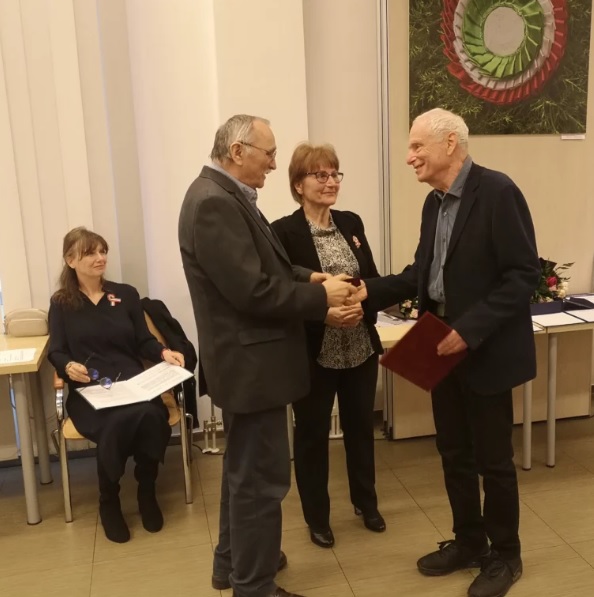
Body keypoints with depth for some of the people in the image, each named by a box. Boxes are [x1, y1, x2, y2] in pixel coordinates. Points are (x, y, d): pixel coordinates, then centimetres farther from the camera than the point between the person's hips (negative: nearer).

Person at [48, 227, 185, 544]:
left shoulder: (126, 294, 14)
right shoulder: (61, 303, 10)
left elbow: (144, 341, 10)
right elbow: (56, 352, 4)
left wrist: (164, 352, -11)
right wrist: (69, 367, -19)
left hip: (132, 383, 2)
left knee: (150, 416, -33)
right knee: (117, 423, -34)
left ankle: (147, 492, -5)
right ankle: (109, 500, -5)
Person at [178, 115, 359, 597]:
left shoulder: (224, 195, 11)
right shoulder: (215, 202, -22)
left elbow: (260, 268, 17)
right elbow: (252, 291, -27)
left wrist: (307, 277, 2)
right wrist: (320, 296, -15)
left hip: (249, 360, 11)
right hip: (251, 363, -11)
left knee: (245, 469, 23)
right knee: (262, 477, 3)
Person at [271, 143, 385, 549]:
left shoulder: (352, 223, 6)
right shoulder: (284, 232, -11)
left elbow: (373, 279, 6)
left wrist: (363, 306, -14)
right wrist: (323, 313, -26)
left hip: (361, 348, 5)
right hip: (313, 354, -5)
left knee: (361, 427, 20)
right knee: (312, 434, 11)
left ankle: (367, 503, 42)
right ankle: (317, 518, 31)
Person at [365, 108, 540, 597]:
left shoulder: (497, 192, -16)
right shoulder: (434, 202, 8)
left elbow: (524, 275, -19)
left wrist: (470, 328, -25)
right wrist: (366, 292, -3)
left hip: (486, 350, -7)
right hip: (445, 346, 7)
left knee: (492, 458, 8)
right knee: (454, 453, 17)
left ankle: (504, 556, 31)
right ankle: (468, 542, 37)